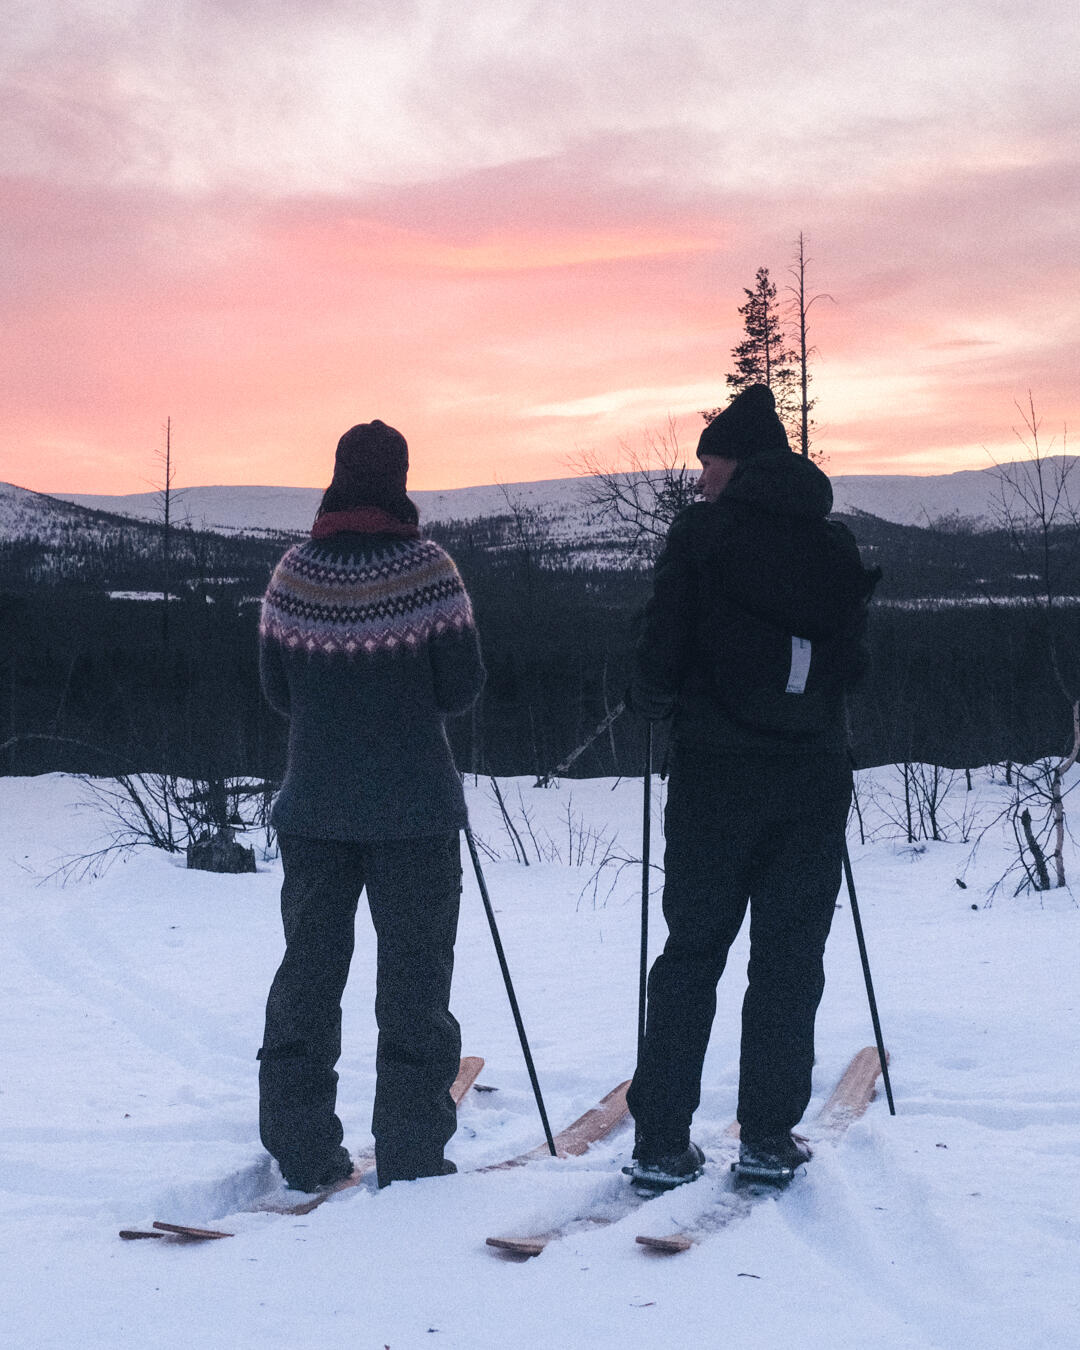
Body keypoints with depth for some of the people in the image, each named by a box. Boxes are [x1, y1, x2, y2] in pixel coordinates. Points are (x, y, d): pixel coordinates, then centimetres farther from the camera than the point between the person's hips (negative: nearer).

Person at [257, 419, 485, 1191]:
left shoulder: (294, 574, -1)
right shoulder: (426, 568, -11)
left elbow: (277, 689, 5)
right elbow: (462, 689, -9)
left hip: (314, 803, 3)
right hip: (414, 808, -3)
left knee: (308, 970, 12)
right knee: (414, 978, 5)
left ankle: (302, 1153, 16)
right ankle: (412, 1154, 5)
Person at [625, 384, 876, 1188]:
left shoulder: (702, 533, -4)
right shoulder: (837, 544, 6)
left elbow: (662, 654, -9)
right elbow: (856, 661, 9)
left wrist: (655, 700, 12)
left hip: (717, 770, -2)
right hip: (816, 775, 2)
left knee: (692, 955, 6)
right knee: (790, 960, 9)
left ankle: (663, 1143, 4)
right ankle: (770, 1137, 10)